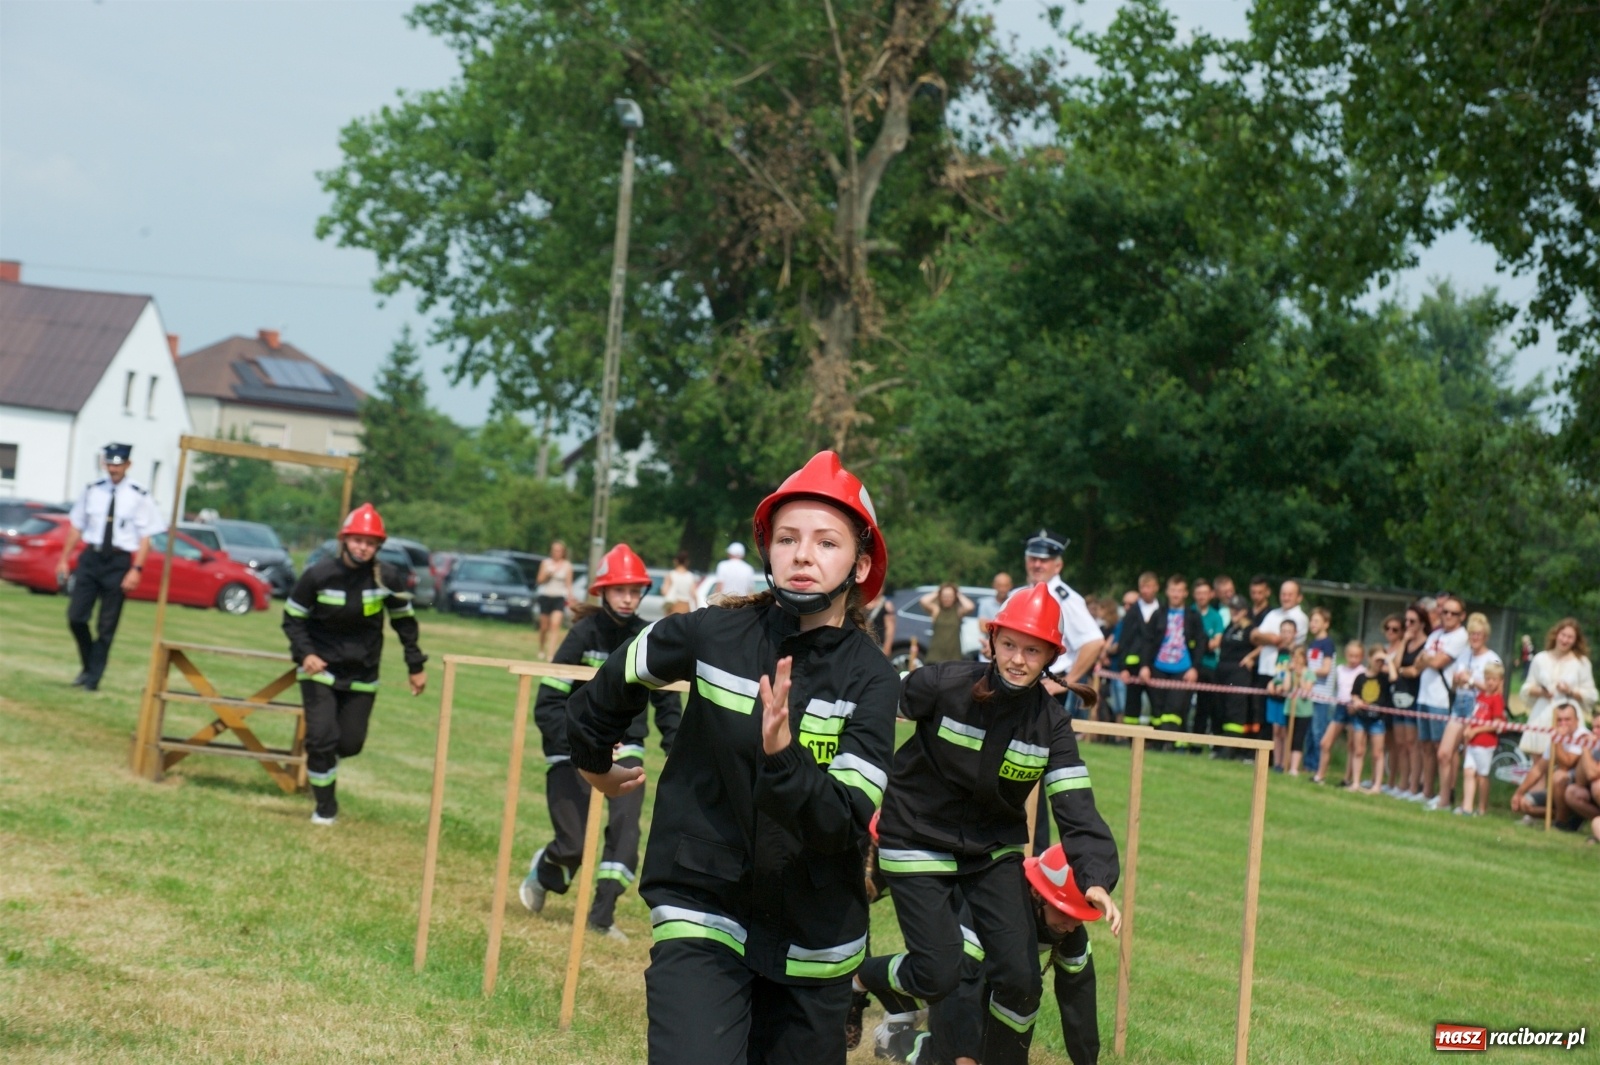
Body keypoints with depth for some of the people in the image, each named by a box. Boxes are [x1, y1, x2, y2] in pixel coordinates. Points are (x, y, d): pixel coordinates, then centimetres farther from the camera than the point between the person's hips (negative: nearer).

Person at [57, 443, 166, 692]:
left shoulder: (139, 497, -6)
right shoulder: (92, 492, 5)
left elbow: (145, 537, -6)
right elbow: (76, 527, 12)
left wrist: (136, 569, -14)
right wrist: (65, 559, 9)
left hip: (119, 561, -3)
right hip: (91, 557, 3)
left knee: (107, 625, 3)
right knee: (76, 616, -2)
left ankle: (93, 678, 13)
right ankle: (87, 666, 20)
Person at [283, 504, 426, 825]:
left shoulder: (388, 578, -10)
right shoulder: (318, 575, -16)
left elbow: (404, 620, 5)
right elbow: (293, 618, -5)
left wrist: (416, 666, 8)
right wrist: (304, 654, -21)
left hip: (362, 674, 2)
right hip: (321, 668, -2)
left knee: (351, 743, 4)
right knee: (322, 737, -11)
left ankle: (320, 758, 41)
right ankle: (325, 808, 8)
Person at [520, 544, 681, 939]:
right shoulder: (584, 634, -13)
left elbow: (666, 699, 13)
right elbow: (548, 705, -14)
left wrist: (677, 748, 2)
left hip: (624, 747, 3)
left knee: (626, 823, -19)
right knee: (574, 844, -5)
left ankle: (603, 914, -7)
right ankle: (543, 873, 31)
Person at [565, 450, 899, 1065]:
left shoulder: (870, 678, -10)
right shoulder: (712, 636, -7)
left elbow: (846, 823, -19)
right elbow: (610, 688, 13)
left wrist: (782, 756, -35)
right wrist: (593, 763, 29)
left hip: (813, 936, 1)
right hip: (701, 918, -1)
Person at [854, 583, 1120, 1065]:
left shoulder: (1050, 723, -10)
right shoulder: (944, 685, -19)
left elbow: (1076, 808, -17)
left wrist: (1096, 878, -31)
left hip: (994, 849, 3)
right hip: (919, 840, -3)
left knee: (1020, 976, -7)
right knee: (937, 975, -9)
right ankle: (853, 980, 22)